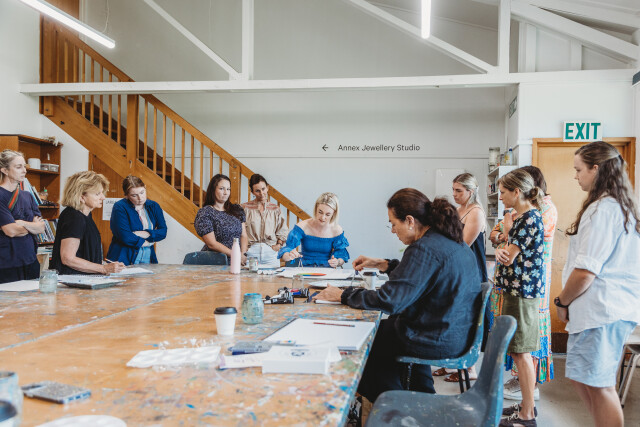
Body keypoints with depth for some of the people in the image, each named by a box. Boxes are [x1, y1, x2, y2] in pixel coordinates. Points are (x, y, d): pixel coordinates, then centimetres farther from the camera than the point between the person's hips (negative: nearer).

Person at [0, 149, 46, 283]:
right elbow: (11, 231, -15)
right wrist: (33, 225, -1)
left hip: (30, 261, 6)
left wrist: (21, 223, -11)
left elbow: (41, 228, 4)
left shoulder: (27, 196, 12)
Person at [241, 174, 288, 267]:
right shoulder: (245, 208, 7)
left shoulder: (275, 209, 14)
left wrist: (279, 244, 2)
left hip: (271, 251, 2)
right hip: (251, 251, -2)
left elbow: (283, 231, 17)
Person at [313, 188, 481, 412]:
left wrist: (344, 295, -15)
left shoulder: (424, 248, -25)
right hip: (461, 333, 10)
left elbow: (389, 300, -27)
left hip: (439, 341, -10)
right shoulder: (454, 242, 6)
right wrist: (383, 264, 20)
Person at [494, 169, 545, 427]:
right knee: (519, 351, 15)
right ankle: (527, 405, 26)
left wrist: (500, 251, 1)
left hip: (522, 293, -10)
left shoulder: (529, 218, -17)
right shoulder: (524, 217, 15)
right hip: (516, 290, 10)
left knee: (521, 352, -2)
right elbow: (509, 254, 12)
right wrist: (502, 251, -9)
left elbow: (509, 257, -19)